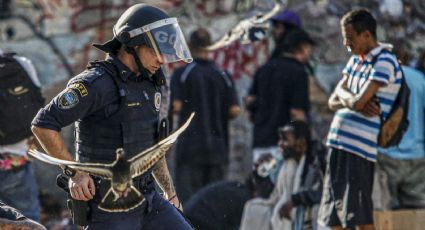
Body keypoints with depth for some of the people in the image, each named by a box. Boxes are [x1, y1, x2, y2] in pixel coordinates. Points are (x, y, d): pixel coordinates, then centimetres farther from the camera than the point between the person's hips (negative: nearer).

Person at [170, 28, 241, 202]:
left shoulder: (181, 74, -3)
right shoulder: (223, 76, 6)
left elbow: (176, 106, -13)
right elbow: (234, 110, -2)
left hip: (190, 144, -3)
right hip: (217, 147, 3)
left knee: (187, 195, -4)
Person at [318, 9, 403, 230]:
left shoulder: (384, 62, -10)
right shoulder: (356, 60, 17)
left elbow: (359, 102, -19)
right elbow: (333, 102, 13)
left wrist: (344, 96, 2)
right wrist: (353, 101, -8)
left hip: (359, 147, -9)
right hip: (338, 143, 9)